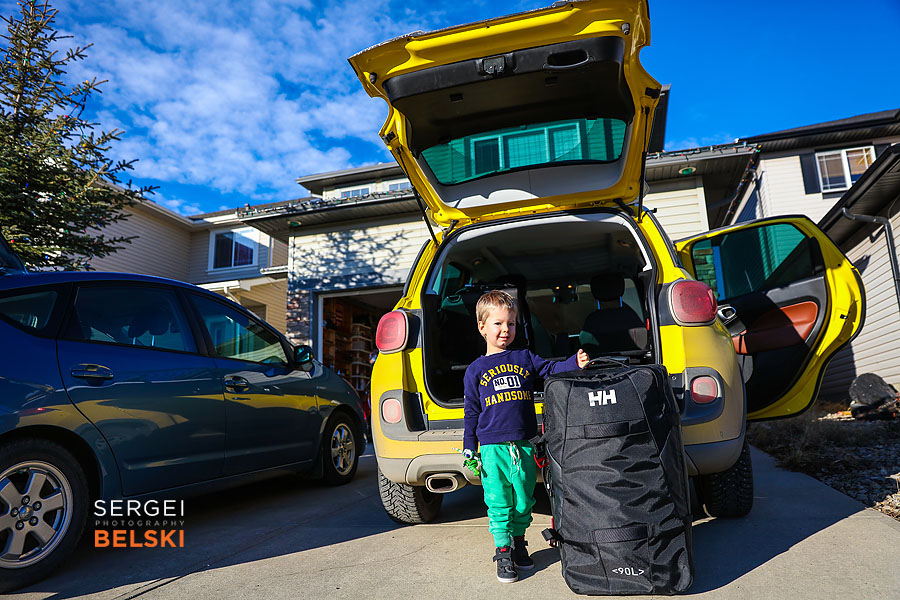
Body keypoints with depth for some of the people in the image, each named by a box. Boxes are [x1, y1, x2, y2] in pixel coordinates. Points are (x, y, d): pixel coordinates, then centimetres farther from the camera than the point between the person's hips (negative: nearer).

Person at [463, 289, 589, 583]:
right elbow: (472, 412, 7)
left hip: (524, 445, 2)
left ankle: (518, 541, 32)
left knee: (524, 501, 12)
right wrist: (469, 449, 4)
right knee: (499, 503, 2)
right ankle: (503, 550, 17)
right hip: (493, 448, -2)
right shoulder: (476, 369, 5)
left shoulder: (525, 358, 10)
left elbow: (551, 369, 1)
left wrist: (575, 363, -19)